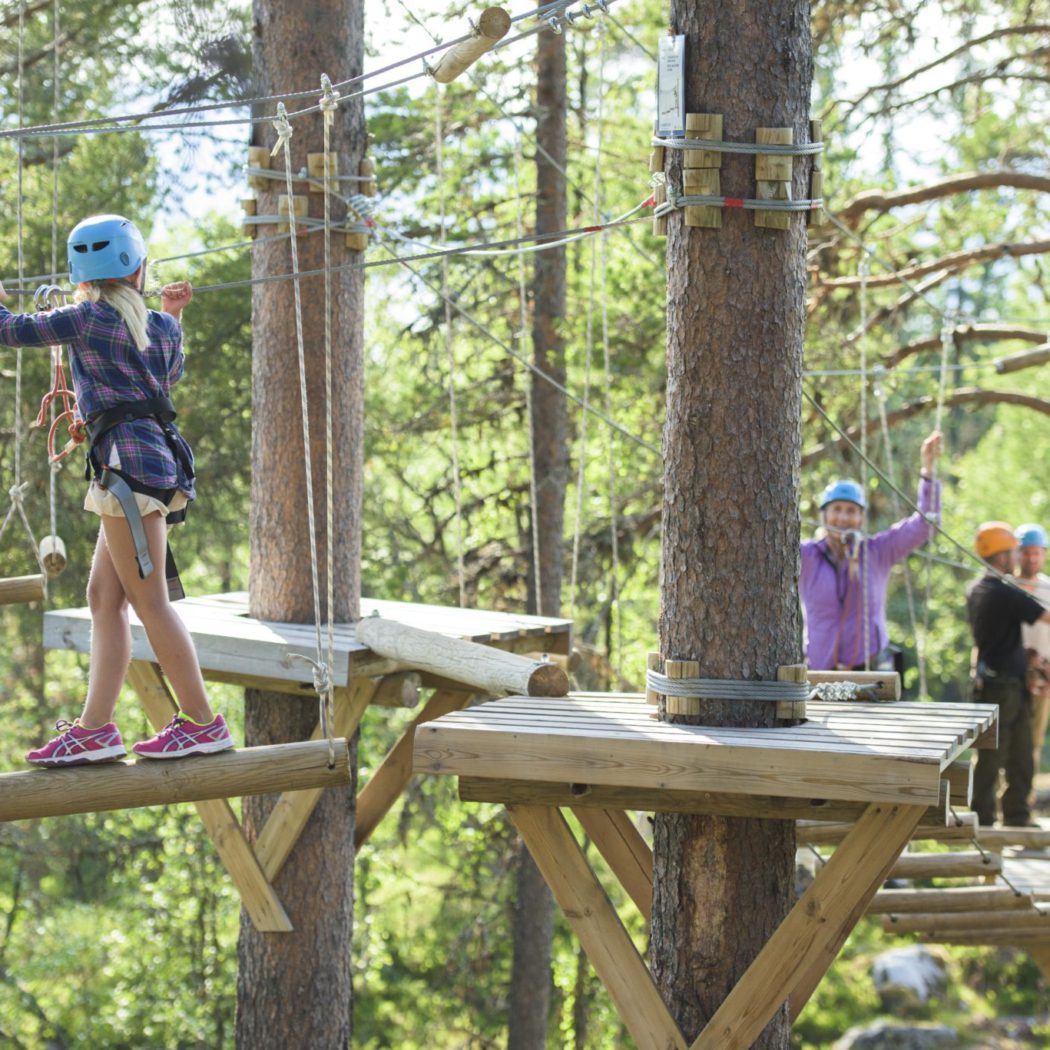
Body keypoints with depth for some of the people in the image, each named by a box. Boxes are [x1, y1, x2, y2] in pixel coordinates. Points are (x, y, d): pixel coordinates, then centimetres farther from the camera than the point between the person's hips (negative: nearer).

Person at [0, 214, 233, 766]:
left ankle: (202, 722, -1)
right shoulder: (161, 326, 14)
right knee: (103, 597, 8)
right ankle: (94, 728, 6)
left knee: (149, 601, -4)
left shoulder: (86, 318, -4)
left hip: (127, 460, -8)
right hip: (157, 456, 8)